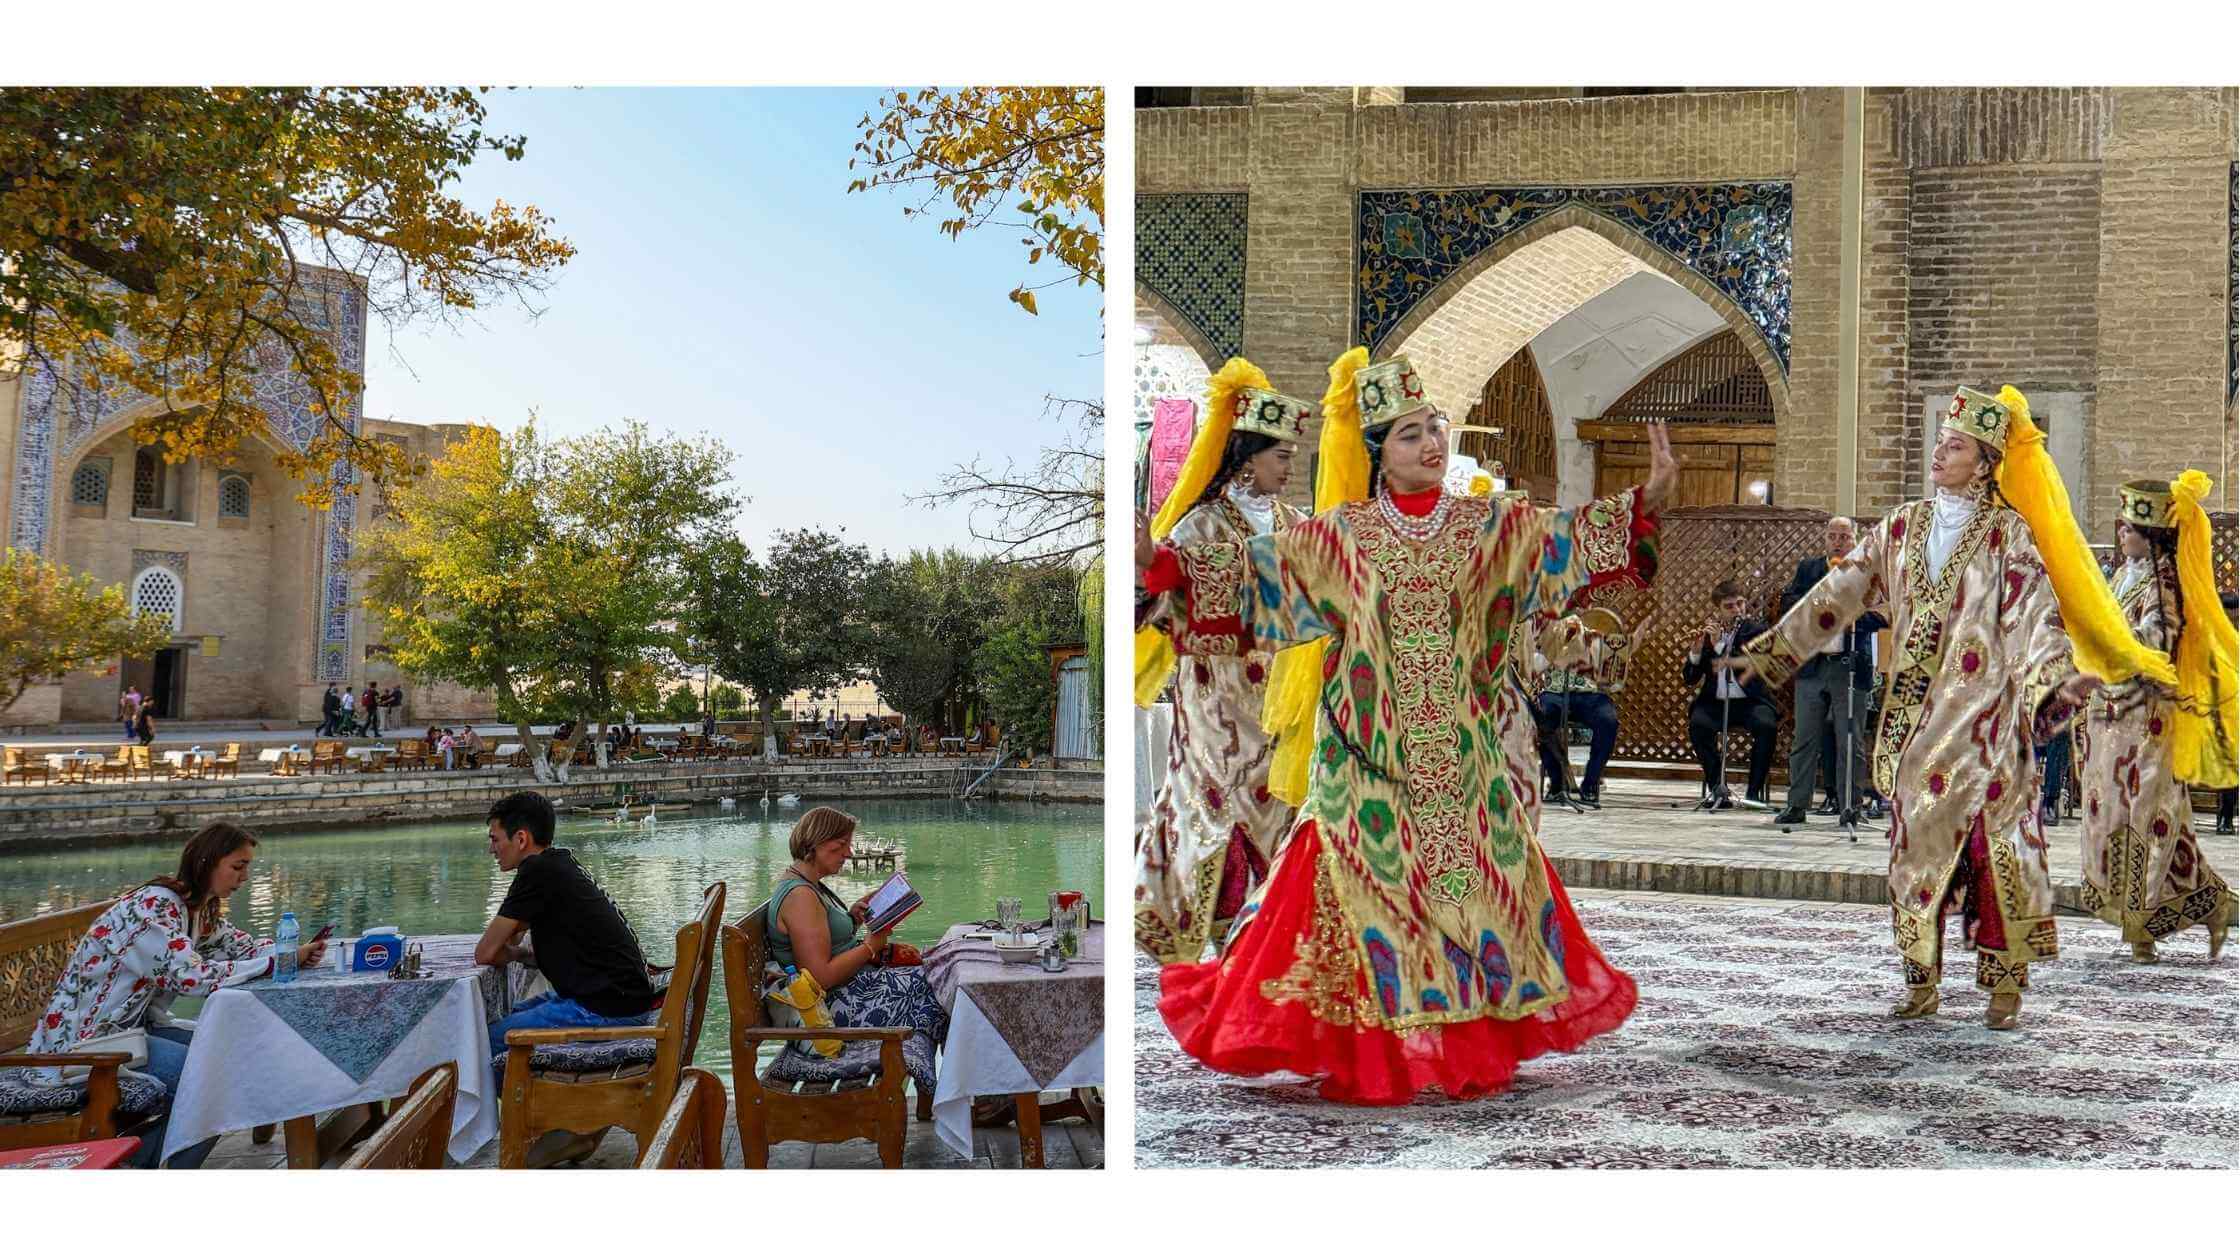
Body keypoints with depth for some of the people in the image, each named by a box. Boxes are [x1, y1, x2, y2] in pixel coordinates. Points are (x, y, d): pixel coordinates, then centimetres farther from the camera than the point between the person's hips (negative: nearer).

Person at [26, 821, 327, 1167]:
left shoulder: (201, 909, 8)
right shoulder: (154, 905, -22)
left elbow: (243, 946, 12)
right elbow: (192, 976, -31)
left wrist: (295, 954, -9)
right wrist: (274, 963, -27)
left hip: (134, 1025, 10)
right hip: (84, 1038, -10)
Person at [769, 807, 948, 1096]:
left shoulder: (806, 886, 11)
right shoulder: (800, 896, -21)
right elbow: (821, 977, -25)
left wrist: (852, 917, 6)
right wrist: (870, 946, -14)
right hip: (837, 1007, -10)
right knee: (932, 986, -8)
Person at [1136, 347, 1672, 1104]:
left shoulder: (1487, 525, 5)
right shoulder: (1340, 536, 1)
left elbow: (1568, 538, -3)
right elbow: (1252, 571, -3)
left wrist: (1649, 500, -15)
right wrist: (1159, 562, -13)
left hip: (1463, 754, 2)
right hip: (1372, 756, -2)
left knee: (1473, 883, 5)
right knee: (1371, 884, -1)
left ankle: (1476, 1042, 19)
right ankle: (1367, 1053, 9)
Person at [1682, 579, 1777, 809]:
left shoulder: (1757, 630, 3)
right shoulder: (1707, 632, 10)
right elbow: (1690, 678, 6)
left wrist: (1719, 644, -19)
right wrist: (1696, 649, -11)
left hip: (1750, 701, -1)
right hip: (1715, 702, 2)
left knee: (1767, 726, -32)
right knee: (1697, 725, -29)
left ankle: (1754, 790, -18)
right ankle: (1718, 788, -17)